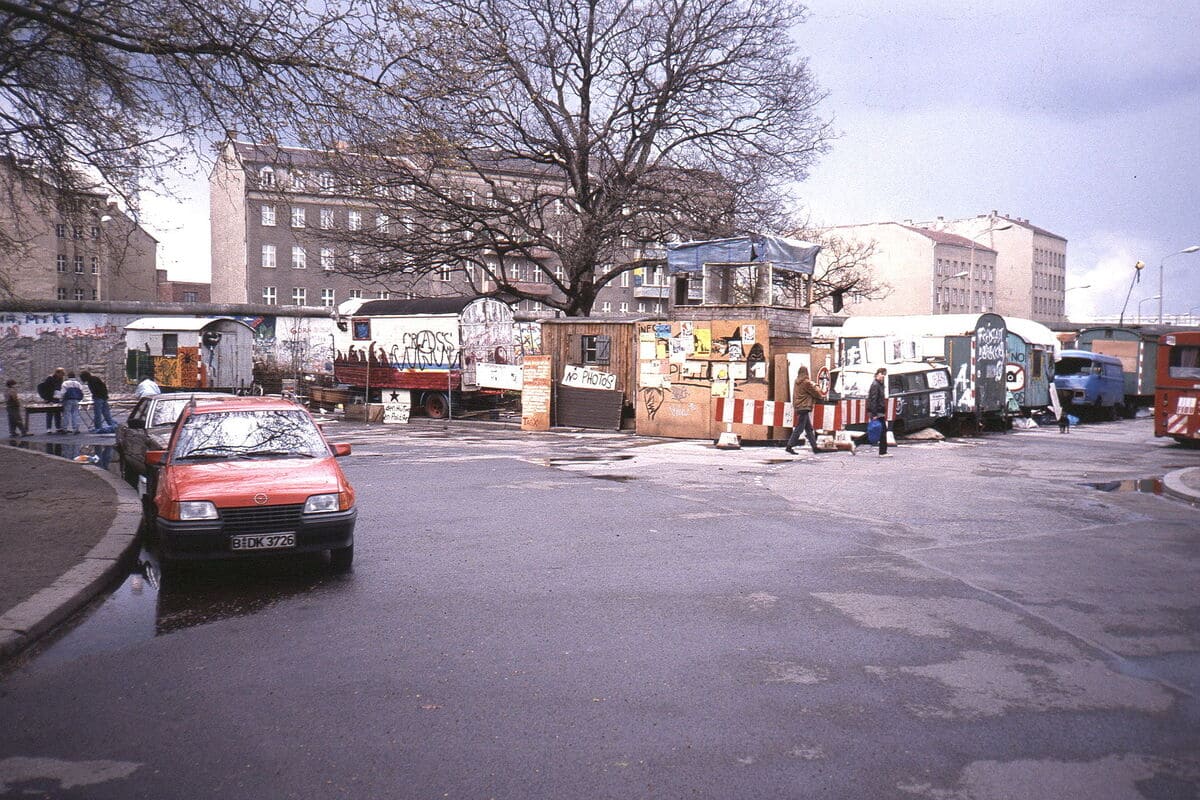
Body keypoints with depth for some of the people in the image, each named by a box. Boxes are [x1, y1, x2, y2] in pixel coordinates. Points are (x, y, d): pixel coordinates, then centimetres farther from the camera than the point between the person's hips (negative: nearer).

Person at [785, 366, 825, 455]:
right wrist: (822, 396, 16)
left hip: (798, 408, 9)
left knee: (809, 429, 12)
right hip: (804, 408, -9)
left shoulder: (797, 382, 11)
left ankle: (814, 447, 16)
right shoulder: (806, 383, -13)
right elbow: (815, 392, -3)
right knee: (799, 429, -7)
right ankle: (789, 446, -8)